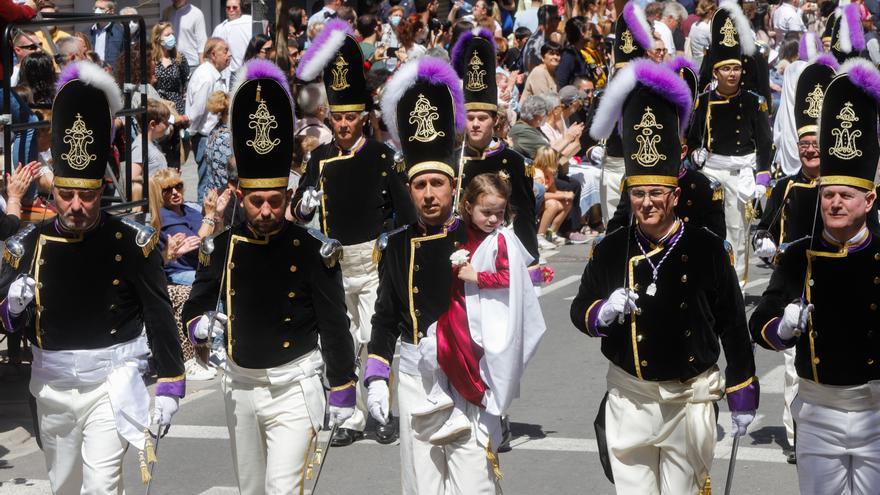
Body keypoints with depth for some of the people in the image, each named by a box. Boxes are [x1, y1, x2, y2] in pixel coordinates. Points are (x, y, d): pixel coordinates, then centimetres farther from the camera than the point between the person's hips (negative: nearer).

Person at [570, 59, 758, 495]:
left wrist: (743, 394, 0)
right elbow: (580, 310, 8)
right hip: (629, 399, 1)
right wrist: (602, 313, -15)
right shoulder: (611, 251, -1)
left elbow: (734, 325, -1)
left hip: (690, 399, -1)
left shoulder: (706, 249, -5)